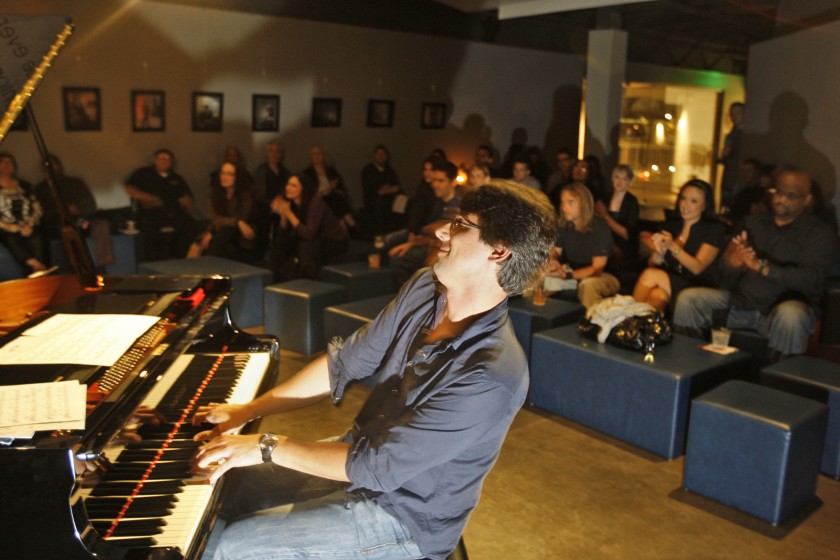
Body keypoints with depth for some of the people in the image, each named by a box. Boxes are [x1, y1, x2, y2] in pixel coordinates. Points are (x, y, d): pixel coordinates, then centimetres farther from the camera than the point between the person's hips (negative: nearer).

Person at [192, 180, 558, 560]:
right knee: (228, 483, 10)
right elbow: (344, 363, 0)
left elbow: (376, 467, -29)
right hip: (361, 456, 7)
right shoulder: (425, 290, -8)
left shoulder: (490, 378, -33)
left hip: (401, 515, -7)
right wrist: (247, 411, 0)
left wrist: (269, 446, -21)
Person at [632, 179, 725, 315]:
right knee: (658, 295, -33)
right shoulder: (672, 225, 12)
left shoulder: (714, 229, -1)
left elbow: (697, 268, -13)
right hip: (670, 282, 4)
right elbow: (654, 264, 8)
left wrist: (673, 246, -26)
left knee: (650, 275, -26)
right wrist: (659, 251, -15)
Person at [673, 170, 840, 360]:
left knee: (791, 315, -39)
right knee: (688, 298, -14)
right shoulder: (753, 222, 14)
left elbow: (810, 279, -17)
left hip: (783, 306, -4)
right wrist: (731, 262, -20)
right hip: (741, 301, 4)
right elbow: (725, 273, 6)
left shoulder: (820, 233, 0)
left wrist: (761, 266, -29)